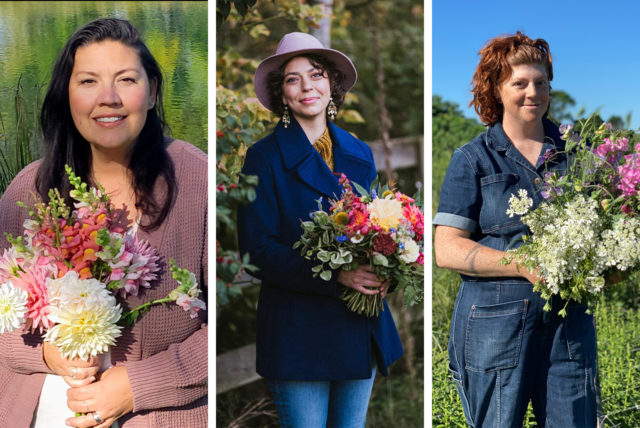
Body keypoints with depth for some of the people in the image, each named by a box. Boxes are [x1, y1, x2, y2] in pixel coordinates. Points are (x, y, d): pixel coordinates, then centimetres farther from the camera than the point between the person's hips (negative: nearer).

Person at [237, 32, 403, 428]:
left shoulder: (360, 154, 10)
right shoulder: (264, 157, -5)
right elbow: (258, 249, -11)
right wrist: (336, 276, -21)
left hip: (363, 329, 5)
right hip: (299, 331, -5)